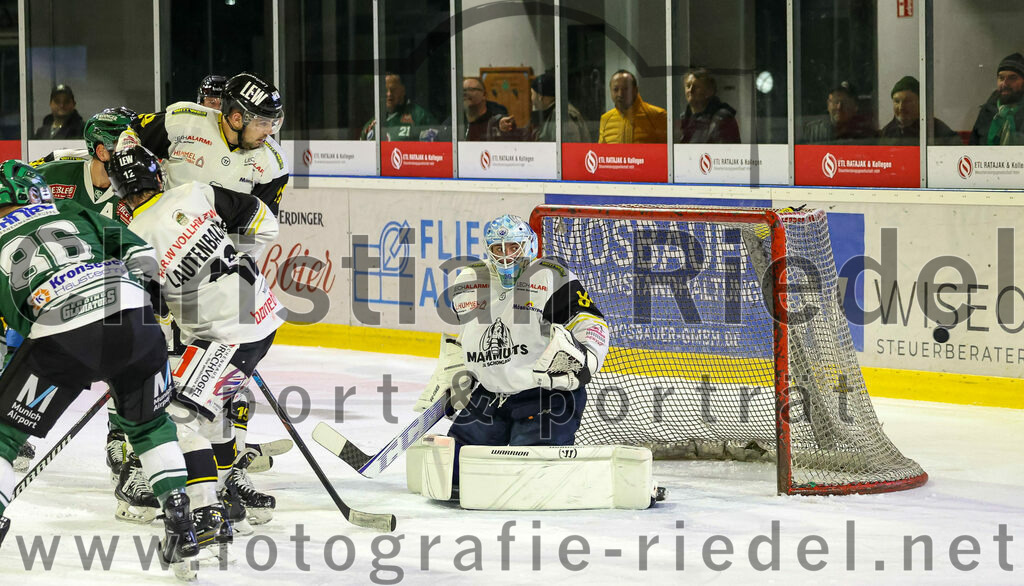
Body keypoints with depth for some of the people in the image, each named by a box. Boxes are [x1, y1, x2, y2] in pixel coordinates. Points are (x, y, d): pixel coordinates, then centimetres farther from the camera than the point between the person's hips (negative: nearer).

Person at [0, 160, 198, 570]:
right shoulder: (71, 213, 28)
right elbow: (143, 256, 17)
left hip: (61, 334, -3)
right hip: (134, 317, 3)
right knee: (149, 424, 26)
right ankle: (181, 524, 18)